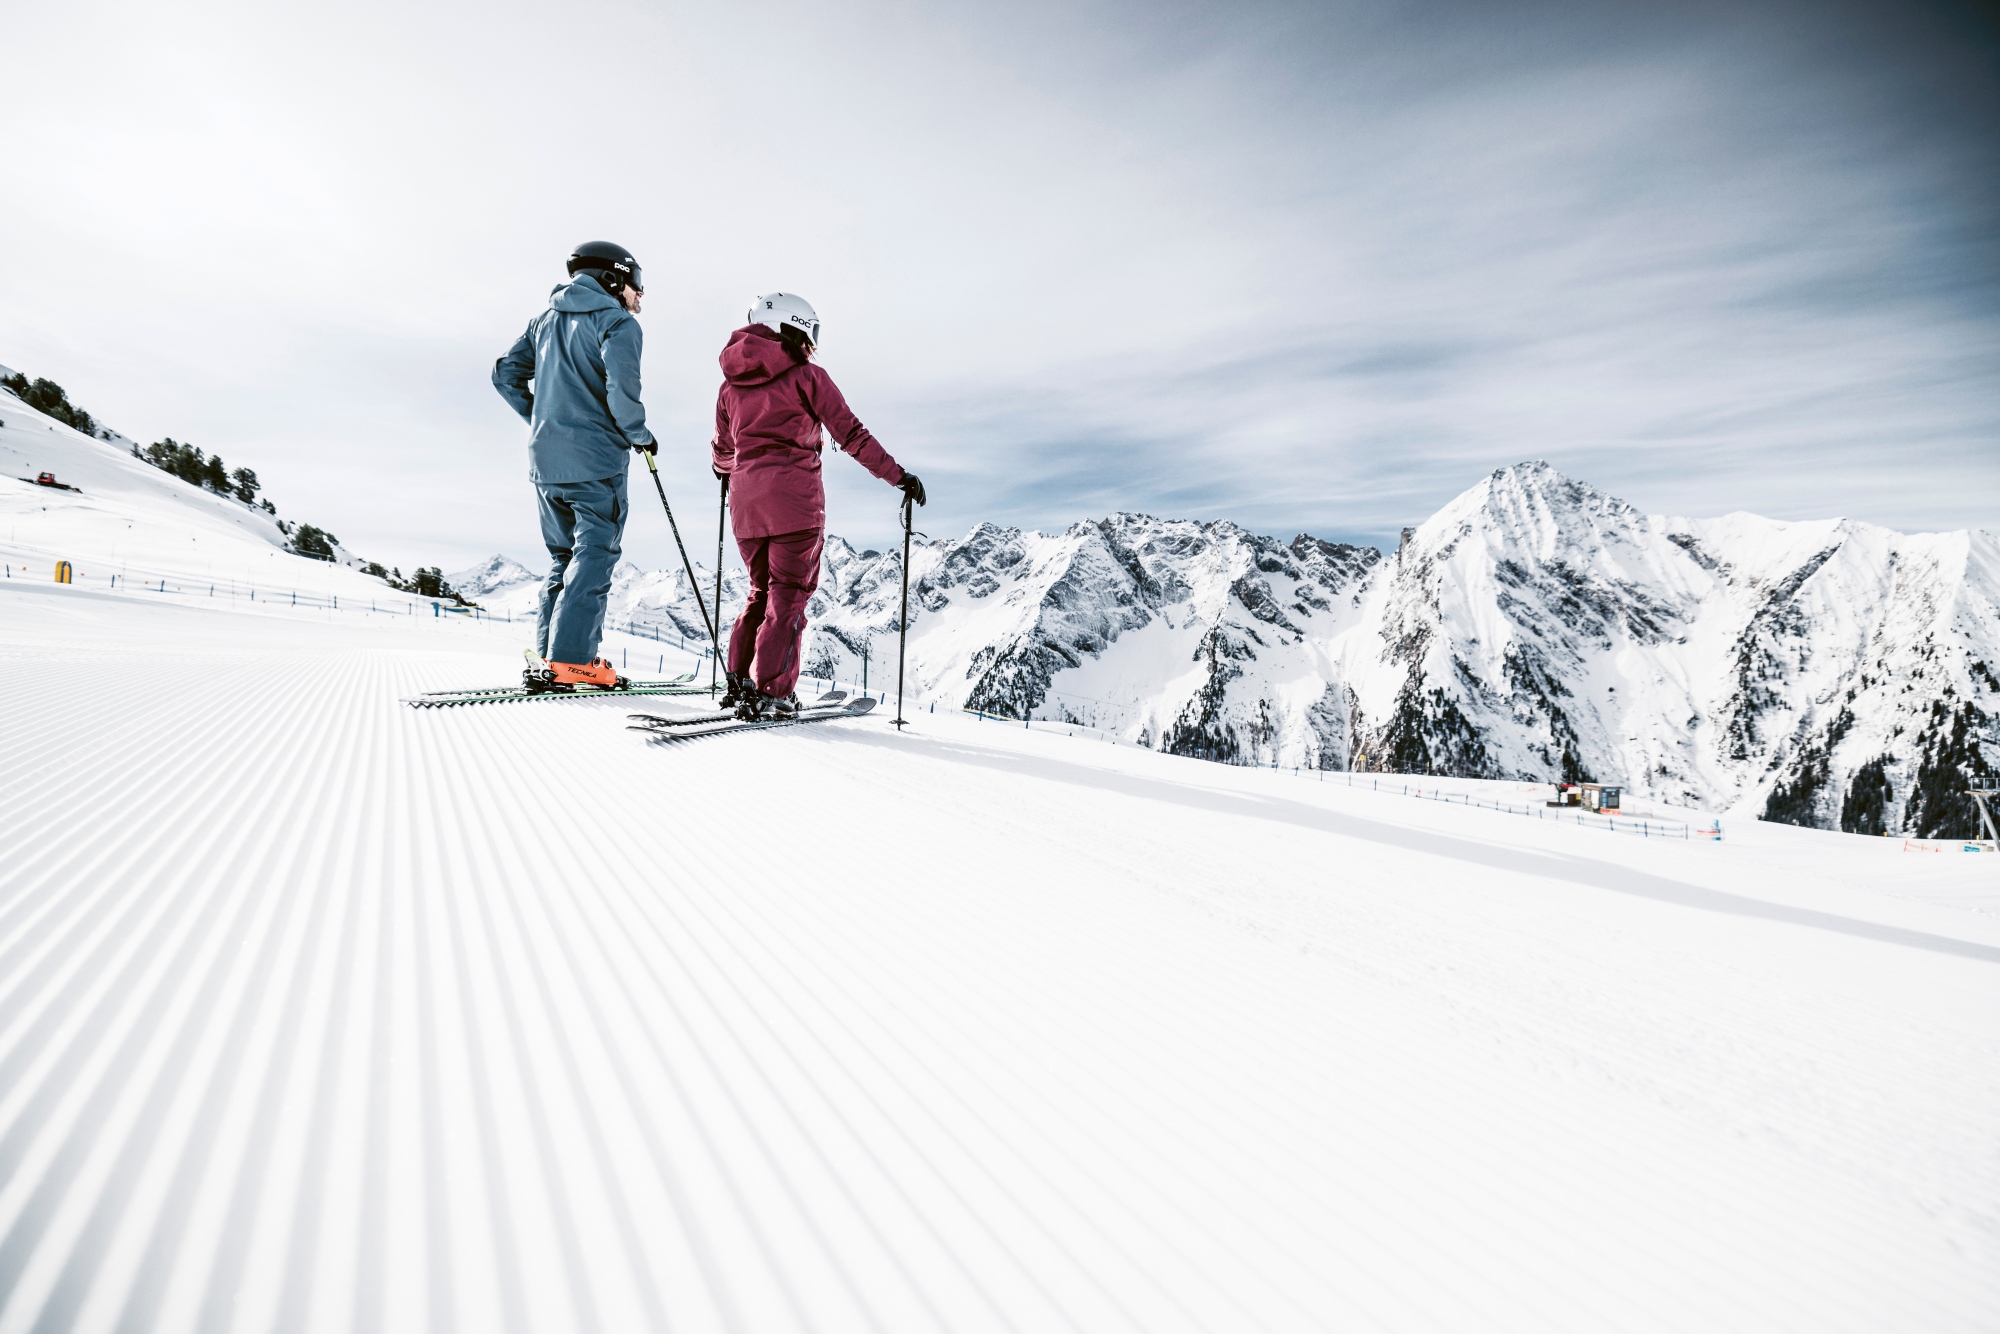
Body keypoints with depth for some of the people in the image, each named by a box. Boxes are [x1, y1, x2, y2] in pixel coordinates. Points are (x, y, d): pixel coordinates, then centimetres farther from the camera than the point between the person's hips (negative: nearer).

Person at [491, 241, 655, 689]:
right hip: (595, 460, -7)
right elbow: (622, 389, -19)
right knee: (593, 557, -4)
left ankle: (549, 654, 13)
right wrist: (640, 435, -4)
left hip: (544, 460, 7)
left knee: (564, 557, 15)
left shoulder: (546, 320, 19)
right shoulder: (617, 322, -4)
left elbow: (506, 375, 18)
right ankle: (570, 661, -8)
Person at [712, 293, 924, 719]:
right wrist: (898, 476, -1)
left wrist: (727, 472, 49)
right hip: (793, 497, -5)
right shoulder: (805, 377, 0)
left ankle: (739, 681, 12)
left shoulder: (731, 384, 16)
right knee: (788, 593, -1)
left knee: (761, 590, 18)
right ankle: (772, 692, -5)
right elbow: (851, 434, -5)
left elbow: (723, 448, 27)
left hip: (745, 502, 6)